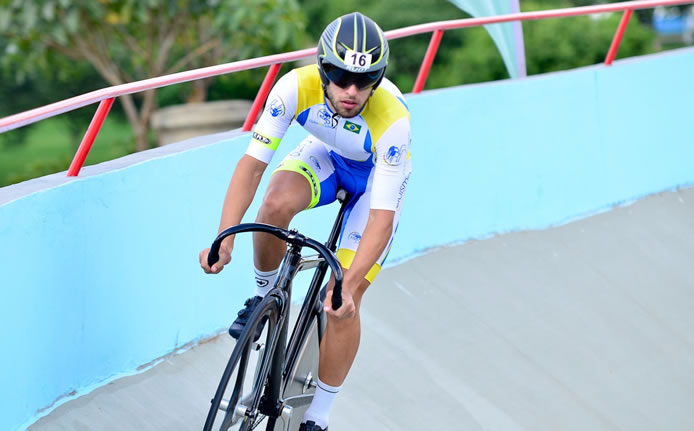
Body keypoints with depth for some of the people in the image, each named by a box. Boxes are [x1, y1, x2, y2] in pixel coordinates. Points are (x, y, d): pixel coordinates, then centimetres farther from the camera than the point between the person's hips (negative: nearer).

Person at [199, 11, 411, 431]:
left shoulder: (391, 119, -40)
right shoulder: (297, 86, -34)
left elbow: (383, 218, -38)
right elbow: (252, 164, -32)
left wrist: (349, 287, -48)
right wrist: (224, 238, -44)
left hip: (377, 174, -2)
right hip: (326, 155, 2)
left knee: (343, 302, -11)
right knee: (276, 205, -33)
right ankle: (265, 294, -2)